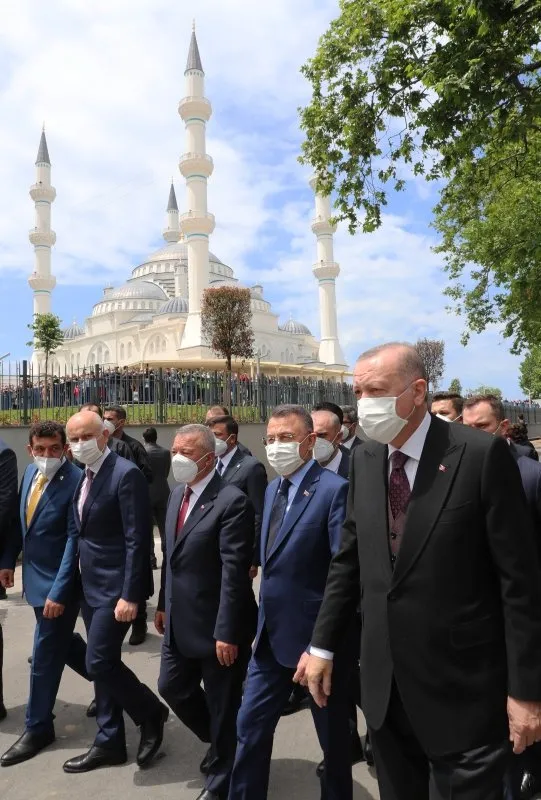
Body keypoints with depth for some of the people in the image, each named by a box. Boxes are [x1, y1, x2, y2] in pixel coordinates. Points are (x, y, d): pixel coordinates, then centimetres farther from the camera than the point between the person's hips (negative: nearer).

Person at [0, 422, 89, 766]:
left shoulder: (76, 480, -23)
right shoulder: (30, 472, 1)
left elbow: (74, 539, -24)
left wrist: (59, 591, -25)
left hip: (58, 581, -8)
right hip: (35, 576, 8)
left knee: (45, 654, 5)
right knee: (59, 642, 22)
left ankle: (38, 728, 23)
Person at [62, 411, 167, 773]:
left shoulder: (126, 474, -18)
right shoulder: (85, 476, 9)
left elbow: (137, 540, -21)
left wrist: (130, 595, -22)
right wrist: (82, 581, 12)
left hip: (116, 587, -8)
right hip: (91, 586, 9)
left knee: (100, 663, -6)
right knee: (102, 664, 15)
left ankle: (151, 713, 18)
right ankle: (110, 742, 28)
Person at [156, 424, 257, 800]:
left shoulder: (232, 501, -21)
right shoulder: (178, 494, 6)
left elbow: (234, 573, -23)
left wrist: (226, 632, -23)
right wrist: (164, 604, 16)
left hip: (215, 626, -8)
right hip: (180, 622, 8)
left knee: (222, 705, 10)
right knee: (172, 687, 20)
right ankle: (221, 744, 45)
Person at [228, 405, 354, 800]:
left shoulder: (334, 489, -18)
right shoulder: (273, 489, 8)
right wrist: (265, 624, 10)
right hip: (272, 635, 7)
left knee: (333, 734, 15)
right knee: (251, 727, 14)